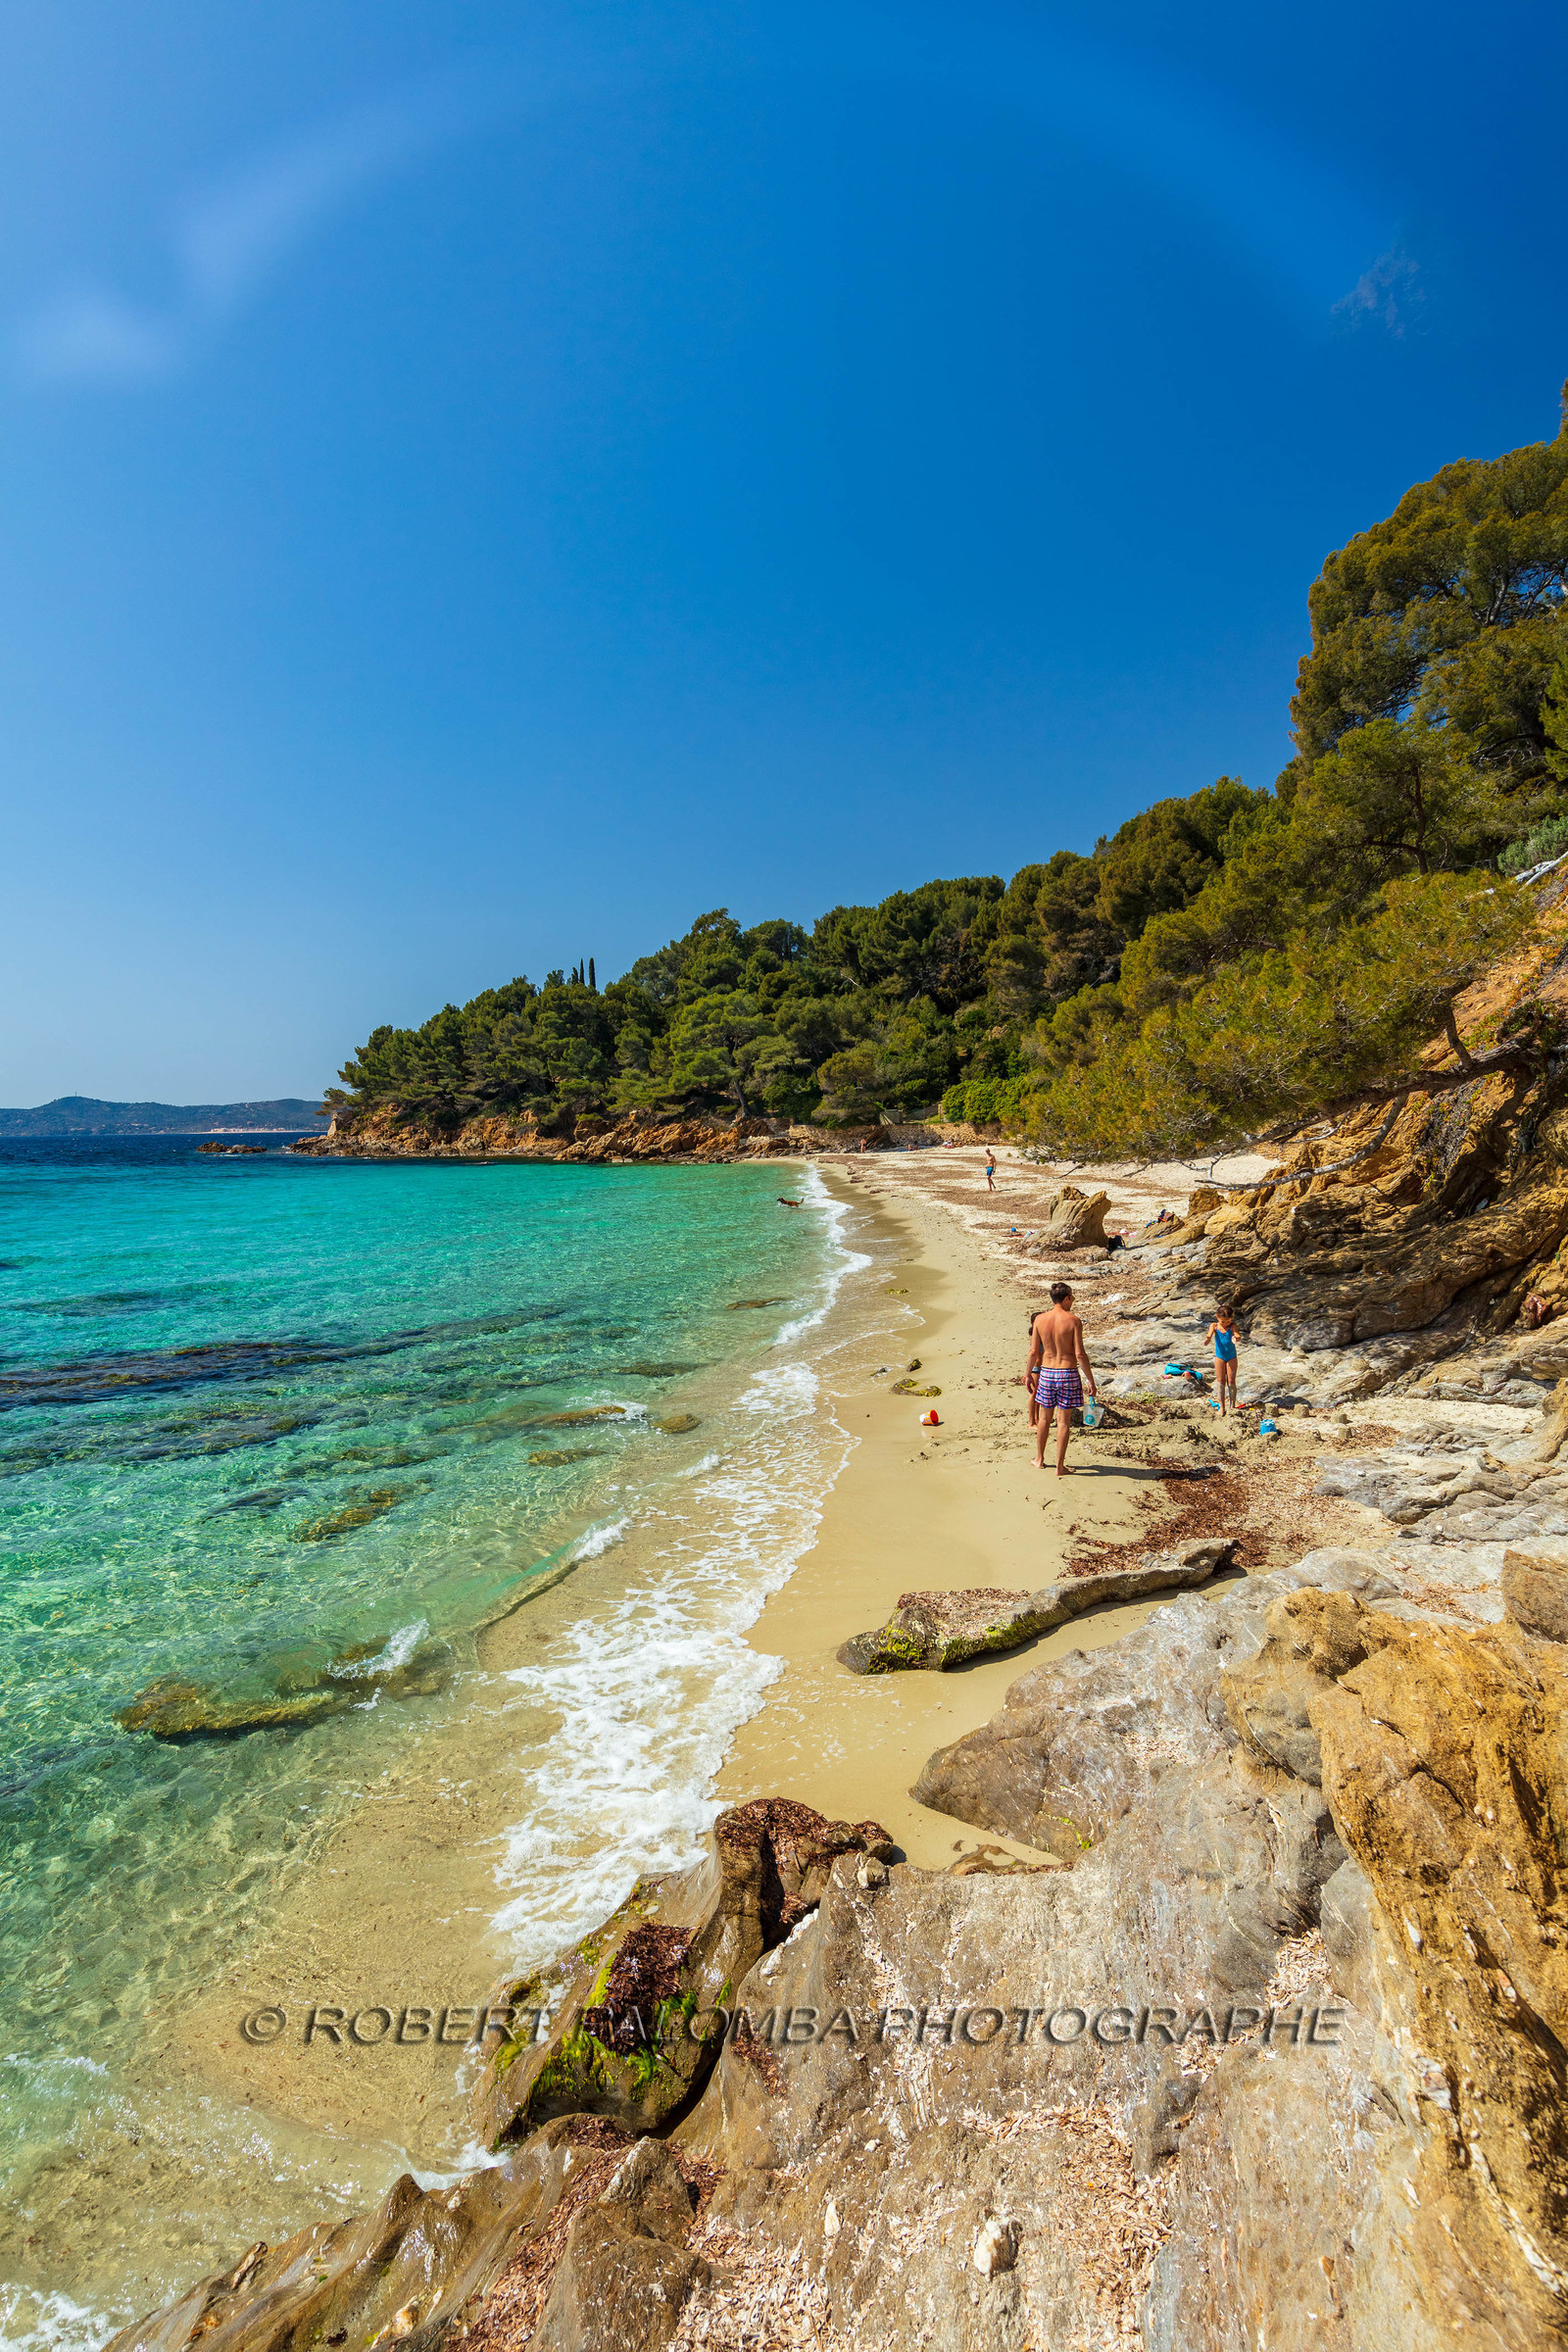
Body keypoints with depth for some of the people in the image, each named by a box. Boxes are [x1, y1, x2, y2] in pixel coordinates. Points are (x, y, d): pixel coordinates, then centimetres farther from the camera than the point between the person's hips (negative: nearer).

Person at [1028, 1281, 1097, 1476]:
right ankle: (1060, 1467, 11)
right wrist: (1090, 1380, -6)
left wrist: (1028, 1375, 12)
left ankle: (1039, 1459, 30)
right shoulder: (1073, 1320, -12)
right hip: (1068, 1373, -3)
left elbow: (1033, 1351, 0)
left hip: (1046, 1372, 3)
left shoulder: (1040, 1319, -3)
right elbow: (1080, 1354, -14)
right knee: (1064, 1421, 5)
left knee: (1044, 1418, 17)